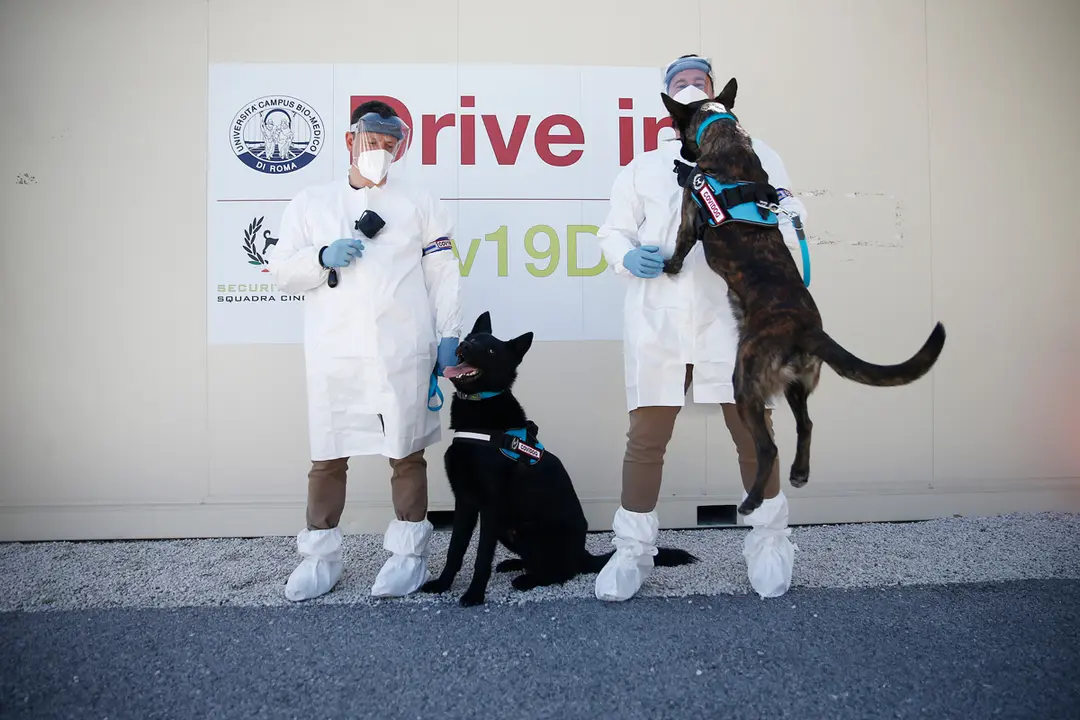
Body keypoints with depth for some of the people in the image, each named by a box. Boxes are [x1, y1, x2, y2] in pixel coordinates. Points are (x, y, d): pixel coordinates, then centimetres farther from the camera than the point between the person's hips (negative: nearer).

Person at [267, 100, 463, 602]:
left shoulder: (420, 205, 13)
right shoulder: (310, 204, 16)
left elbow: (443, 275, 7)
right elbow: (282, 271, 11)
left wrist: (447, 335, -2)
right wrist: (324, 257, -7)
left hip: (403, 353, -1)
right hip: (334, 354, 1)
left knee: (407, 453, 3)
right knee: (327, 456, 4)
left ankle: (408, 554, 16)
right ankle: (320, 557, 18)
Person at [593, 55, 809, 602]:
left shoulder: (754, 153, 19)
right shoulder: (643, 166, 21)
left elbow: (785, 220, 11)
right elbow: (613, 231, 15)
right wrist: (628, 256, -8)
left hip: (735, 315, 0)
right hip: (658, 319, 1)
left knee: (755, 434, 3)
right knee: (645, 438, 0)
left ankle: (768, 543, 23)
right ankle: (632, 550, 14)